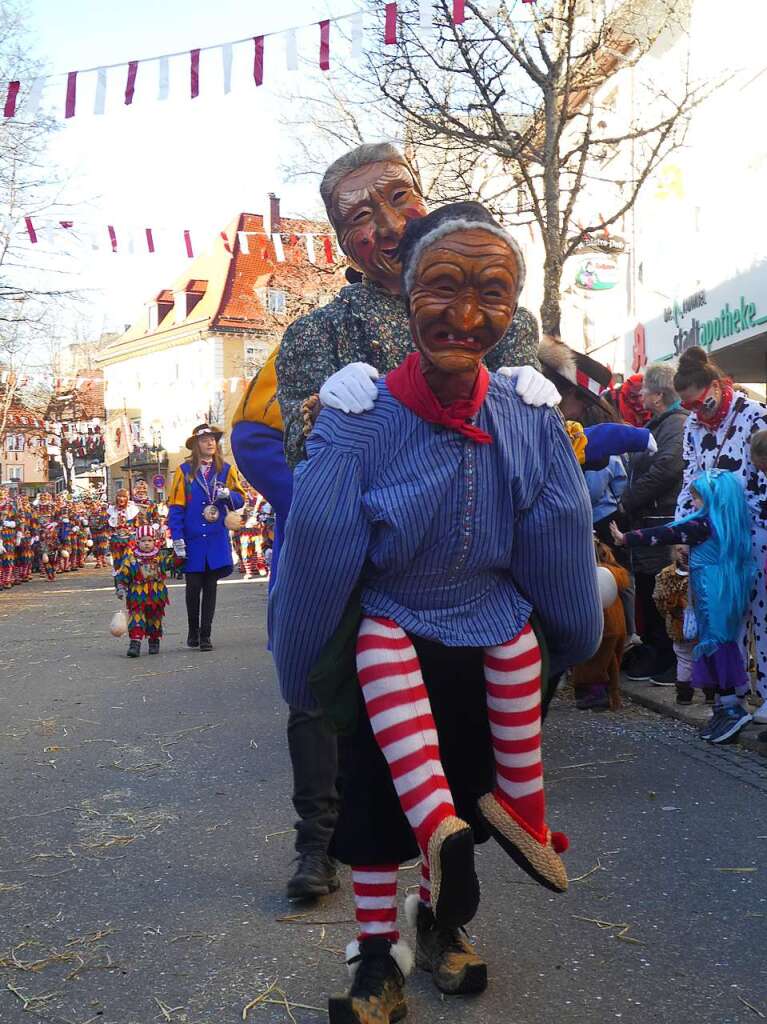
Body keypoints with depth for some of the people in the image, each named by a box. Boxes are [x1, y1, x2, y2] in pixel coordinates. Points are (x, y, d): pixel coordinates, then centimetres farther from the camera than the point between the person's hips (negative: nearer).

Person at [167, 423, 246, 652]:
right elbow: (175, 506, -2)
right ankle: (193, 631, 21)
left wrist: (228, 494, -16)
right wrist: (177, 538, -9)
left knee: (210, 587, 4)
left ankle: (206, 635, 11)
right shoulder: (184, 471, 1)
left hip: (217, 539, 1)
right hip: (192, 539, -1)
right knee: (193, 586, 4)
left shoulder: (226, 469, 7)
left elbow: (240, 499, 7)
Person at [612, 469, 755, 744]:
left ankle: (731, 707, -2)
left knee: (715, 647, -3)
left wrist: (626, 539, -12)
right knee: (725, 645, 13)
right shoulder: (732, 524, 8)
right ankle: (726, 705, 19)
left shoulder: (704, 525, -15)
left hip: (713, 598, -9)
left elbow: (667, 534, -15)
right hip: (729, 597, 9)